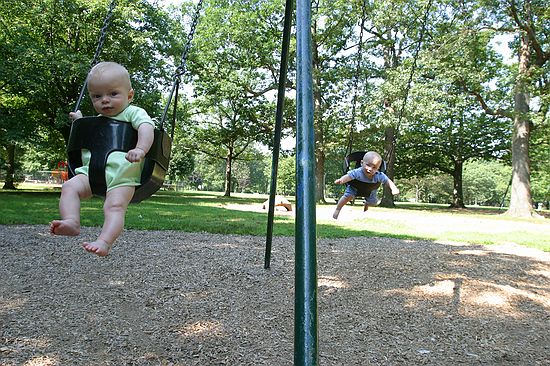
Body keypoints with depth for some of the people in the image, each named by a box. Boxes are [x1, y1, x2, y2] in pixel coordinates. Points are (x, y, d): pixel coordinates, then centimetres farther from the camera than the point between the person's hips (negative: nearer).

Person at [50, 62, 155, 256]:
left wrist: (140, 149, -34)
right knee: (69, 187, -18)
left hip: (122, 173, -6)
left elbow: (147, 127, -16)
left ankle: (105, 241, -38)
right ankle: (71, 222, -32)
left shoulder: (134, 112, 7)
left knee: (115, 206, -26)